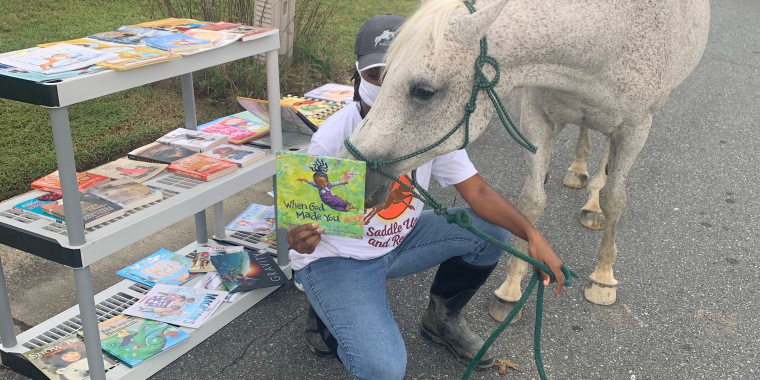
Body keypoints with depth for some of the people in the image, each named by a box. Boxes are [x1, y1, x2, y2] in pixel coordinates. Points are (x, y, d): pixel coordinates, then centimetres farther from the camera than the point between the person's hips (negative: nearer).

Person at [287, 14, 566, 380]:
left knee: (492, 232, -10)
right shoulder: (333, 137, -25)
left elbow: (478, 192, -10)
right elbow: (304, 218, -17)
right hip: (335, 257, -5)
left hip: (398, 240, 6)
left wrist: (532, 234, -24)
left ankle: (442, 317, 16)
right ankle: (327, 316, 8)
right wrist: (300, 238, -42)